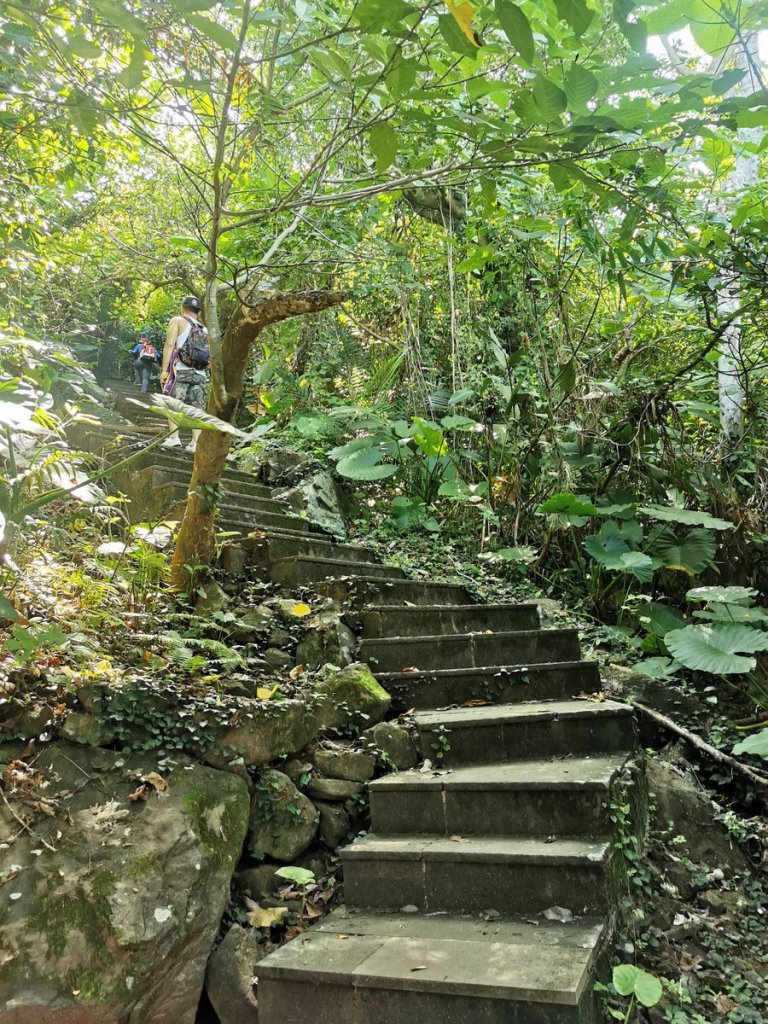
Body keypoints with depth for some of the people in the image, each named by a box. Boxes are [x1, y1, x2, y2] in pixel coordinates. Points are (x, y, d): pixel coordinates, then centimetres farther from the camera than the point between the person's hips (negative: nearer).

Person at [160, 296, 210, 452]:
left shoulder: (178, 321, 8)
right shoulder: (204, 328, 22)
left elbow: (170, 345, -3)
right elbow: (210, 355, 17)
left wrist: (164, 370, -6)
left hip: (181, 370, -4)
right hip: (200, 374, 4)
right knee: (197, 409, 2)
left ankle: (174, 437, -13)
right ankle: (196, 443, -5)